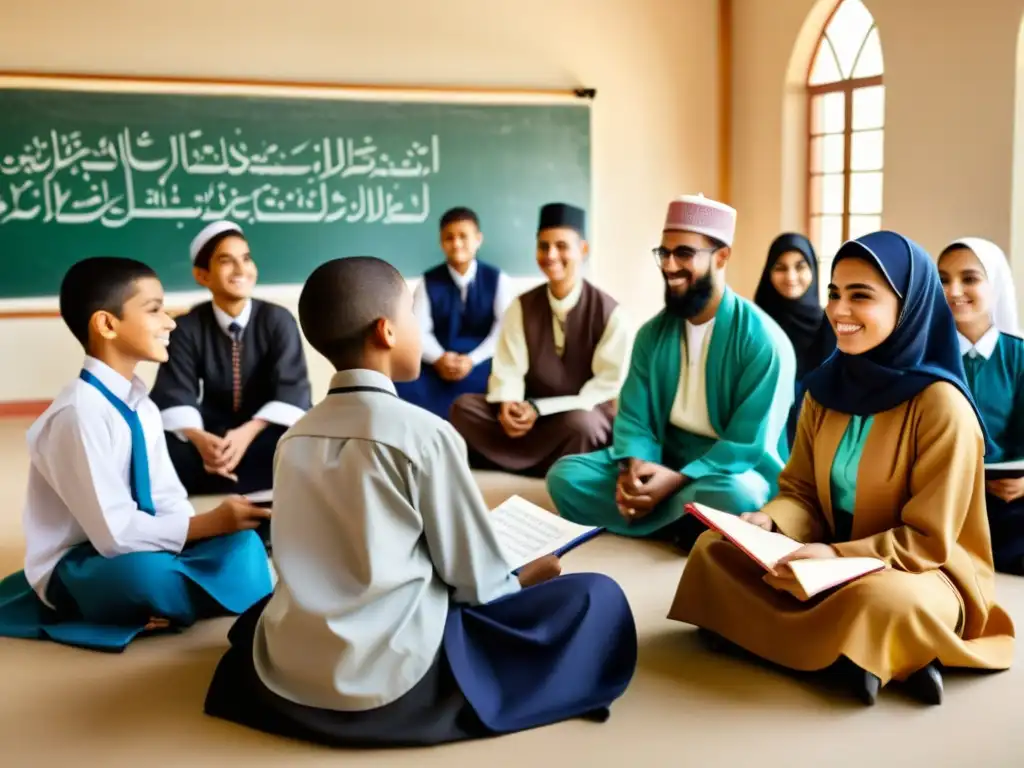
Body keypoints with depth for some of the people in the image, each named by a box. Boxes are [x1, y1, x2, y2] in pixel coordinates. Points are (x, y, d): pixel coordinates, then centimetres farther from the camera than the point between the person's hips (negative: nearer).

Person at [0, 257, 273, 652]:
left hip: (129, 549, 8)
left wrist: (222, 523, -16)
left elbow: (166, 500, 3)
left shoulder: (141, 407, 3)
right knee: (146, 570, -38)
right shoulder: (79, 412, -24)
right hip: (75, 571, -7)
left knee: (241, 544, -14)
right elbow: (114, 531, -25)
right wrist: (211, 523, -24)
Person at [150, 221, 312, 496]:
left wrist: (248, 433, -33)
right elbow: (175, 395, -12)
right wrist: (199, 438, -35)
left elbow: (292, 391, -15)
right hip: (215, 434, 0)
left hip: (265, 432, 0)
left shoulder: (278, 320, -6)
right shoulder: (187, 328, -2)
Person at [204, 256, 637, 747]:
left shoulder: (294, 436, 7)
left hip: (282, 674, 7)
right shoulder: (424, 433, -12)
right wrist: (523, 580, 18)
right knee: (597, 596, 2)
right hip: (392, 678, -6)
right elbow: (476, 581, -6)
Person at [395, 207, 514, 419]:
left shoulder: (498, 279, 6)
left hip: (483, 360, -1)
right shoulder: (429, 282, 9)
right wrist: (439, 359, -22)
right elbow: (419, 330, -1)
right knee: (404, 381, -29)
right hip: (439, 365, 1)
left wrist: (472, 360, -20)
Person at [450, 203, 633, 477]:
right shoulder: (521, 307, 1)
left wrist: (540, 408, -21)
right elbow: (508, 370, -3)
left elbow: (608, 385, -12)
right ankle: (545, 462, -20)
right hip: (532, 410, 4)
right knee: (464, 407, -16)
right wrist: (507, 405, -28)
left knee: (579, 423, -38)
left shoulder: (610, 313, -10)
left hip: (584, 413, -4)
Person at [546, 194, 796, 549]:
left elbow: (750, 444, -17)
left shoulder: (762, 339, -13)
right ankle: (684, 523, -18)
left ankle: (656, 518, -12)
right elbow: (634, 418, 0)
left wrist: (677, 480, -29)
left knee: (733, 496, -40)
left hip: (728, 472, -5)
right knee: (565, 476, -15)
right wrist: (632, 469, -23)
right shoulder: (653, 333, 5)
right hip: (662, 460, 5)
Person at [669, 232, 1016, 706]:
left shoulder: (941, 406, -19)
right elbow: (802, 491, 5)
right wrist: (769, 522, -17)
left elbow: (929, 540, -17)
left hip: (922, 573, -8)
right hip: (832, 560, 8)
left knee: (878, 601, -41)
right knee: (714, 549, -8)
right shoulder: (826, 387, 1)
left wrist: (837, 555, -26)